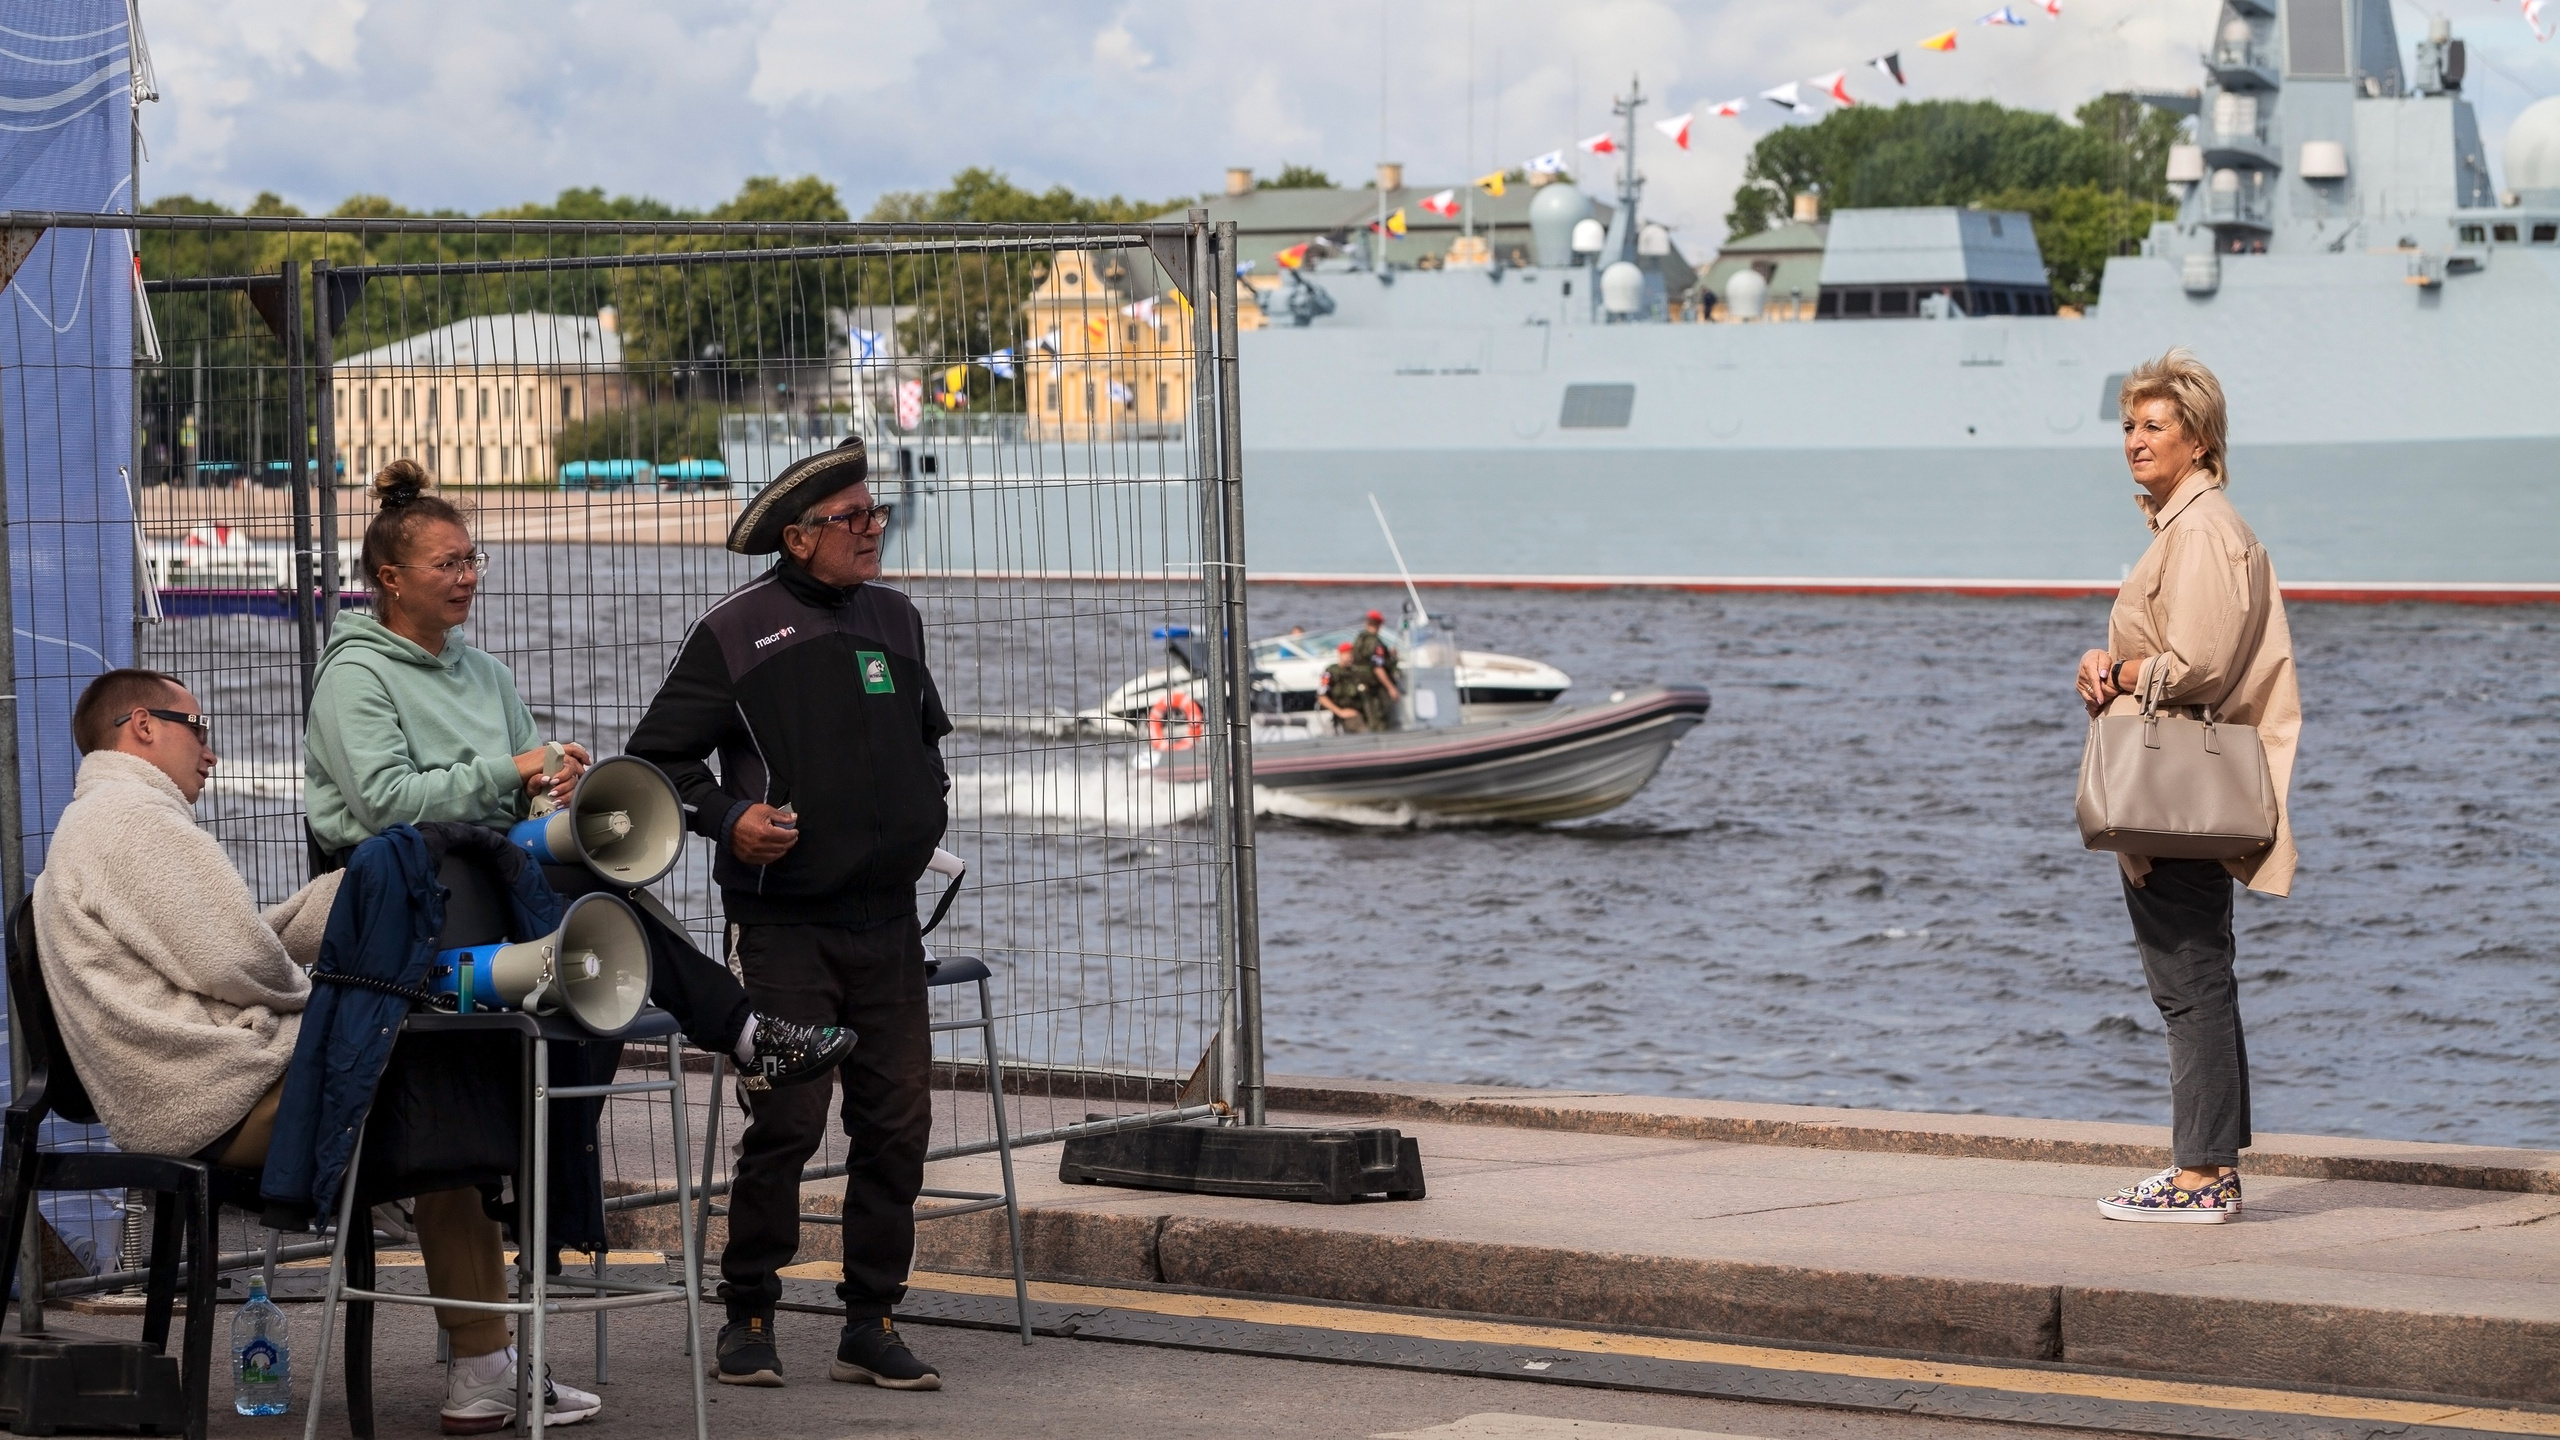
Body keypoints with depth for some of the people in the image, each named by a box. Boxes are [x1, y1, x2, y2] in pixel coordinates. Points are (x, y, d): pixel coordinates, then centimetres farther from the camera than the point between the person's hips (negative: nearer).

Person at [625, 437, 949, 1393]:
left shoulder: (895, 620, 13)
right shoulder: (737, 632, -4)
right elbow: (656, 756, -1)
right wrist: (727, 817, -15)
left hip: (887, 918, 5)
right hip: (784, 922, -5)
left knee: (896, 1120, 2)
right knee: (787, 1120, -9)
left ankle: (871, 1325, 10)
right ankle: (747, 1318, 5)